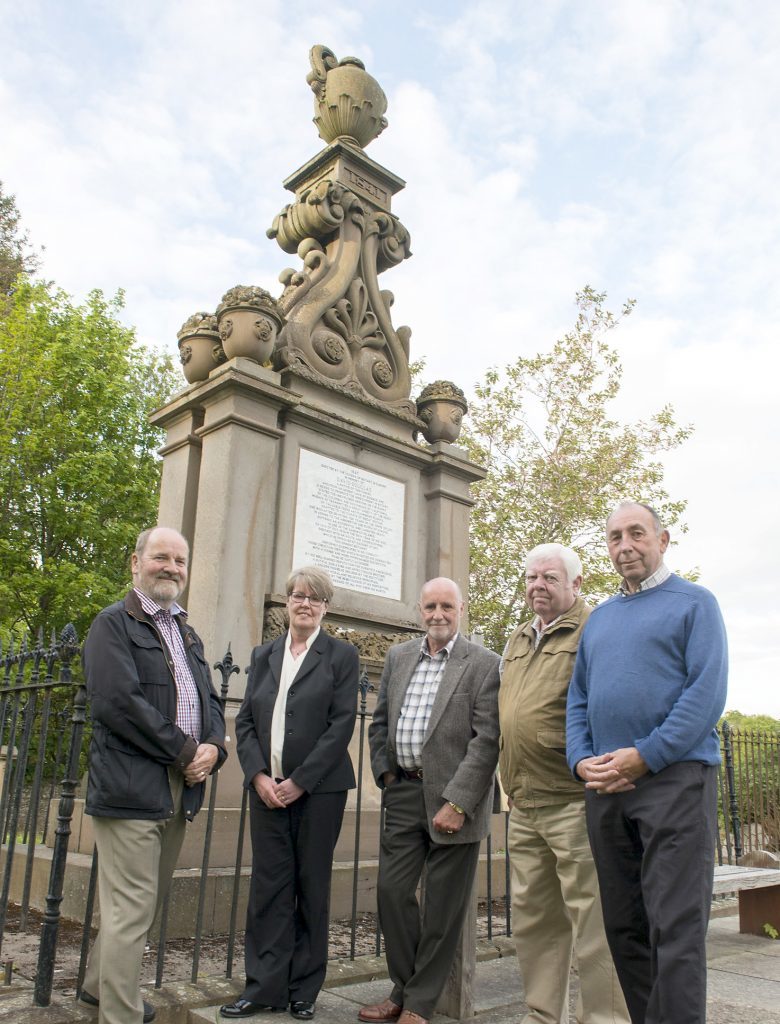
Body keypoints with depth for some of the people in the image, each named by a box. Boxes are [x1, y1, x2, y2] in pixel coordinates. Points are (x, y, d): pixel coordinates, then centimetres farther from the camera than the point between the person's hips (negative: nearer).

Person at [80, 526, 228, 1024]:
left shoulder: (188, 634, 18)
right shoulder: (114, 623, -6)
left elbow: (210, 700, 16)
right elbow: (118, 701, -18)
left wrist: (213, 746, -5)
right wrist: (185, 752, -15)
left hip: (179, 789, 8)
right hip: (132, 788, -8)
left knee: (146, 903, 20)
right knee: (131, 909, -4)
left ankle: (100, 984, 40)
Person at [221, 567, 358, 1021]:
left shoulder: (342, 655, -1)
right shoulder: (264, 655, 11)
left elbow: (342, 724, -9)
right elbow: (246, 720, 8)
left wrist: (298, 781, -13)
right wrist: (258, 775, -6)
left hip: (318, 788, -3)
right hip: (267, 787, 3)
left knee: (312, 886, 6)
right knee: (268, 885, 5)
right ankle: (265, 987, 17)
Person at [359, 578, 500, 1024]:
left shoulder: (485, 664, -8)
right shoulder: (398, 657, 10)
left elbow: (487, 739, -13)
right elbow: (380, 721, 16)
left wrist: (456, 802, -18)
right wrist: (384, 772, 5)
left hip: (454, 796, -5)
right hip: (404, 791, 5)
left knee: (443, 906, 6)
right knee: (392, 891, 9)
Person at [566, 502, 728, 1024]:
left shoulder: (694, 602, 2)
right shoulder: (599, 618, 19)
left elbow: (708, 691, -10)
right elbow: (578, 699, 17)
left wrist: (644, 756, -17)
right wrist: (581, 759, -1)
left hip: (675, 778, -6)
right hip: (605, 787, 6)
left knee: (675, 929, -6)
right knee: (624, 927, 12)